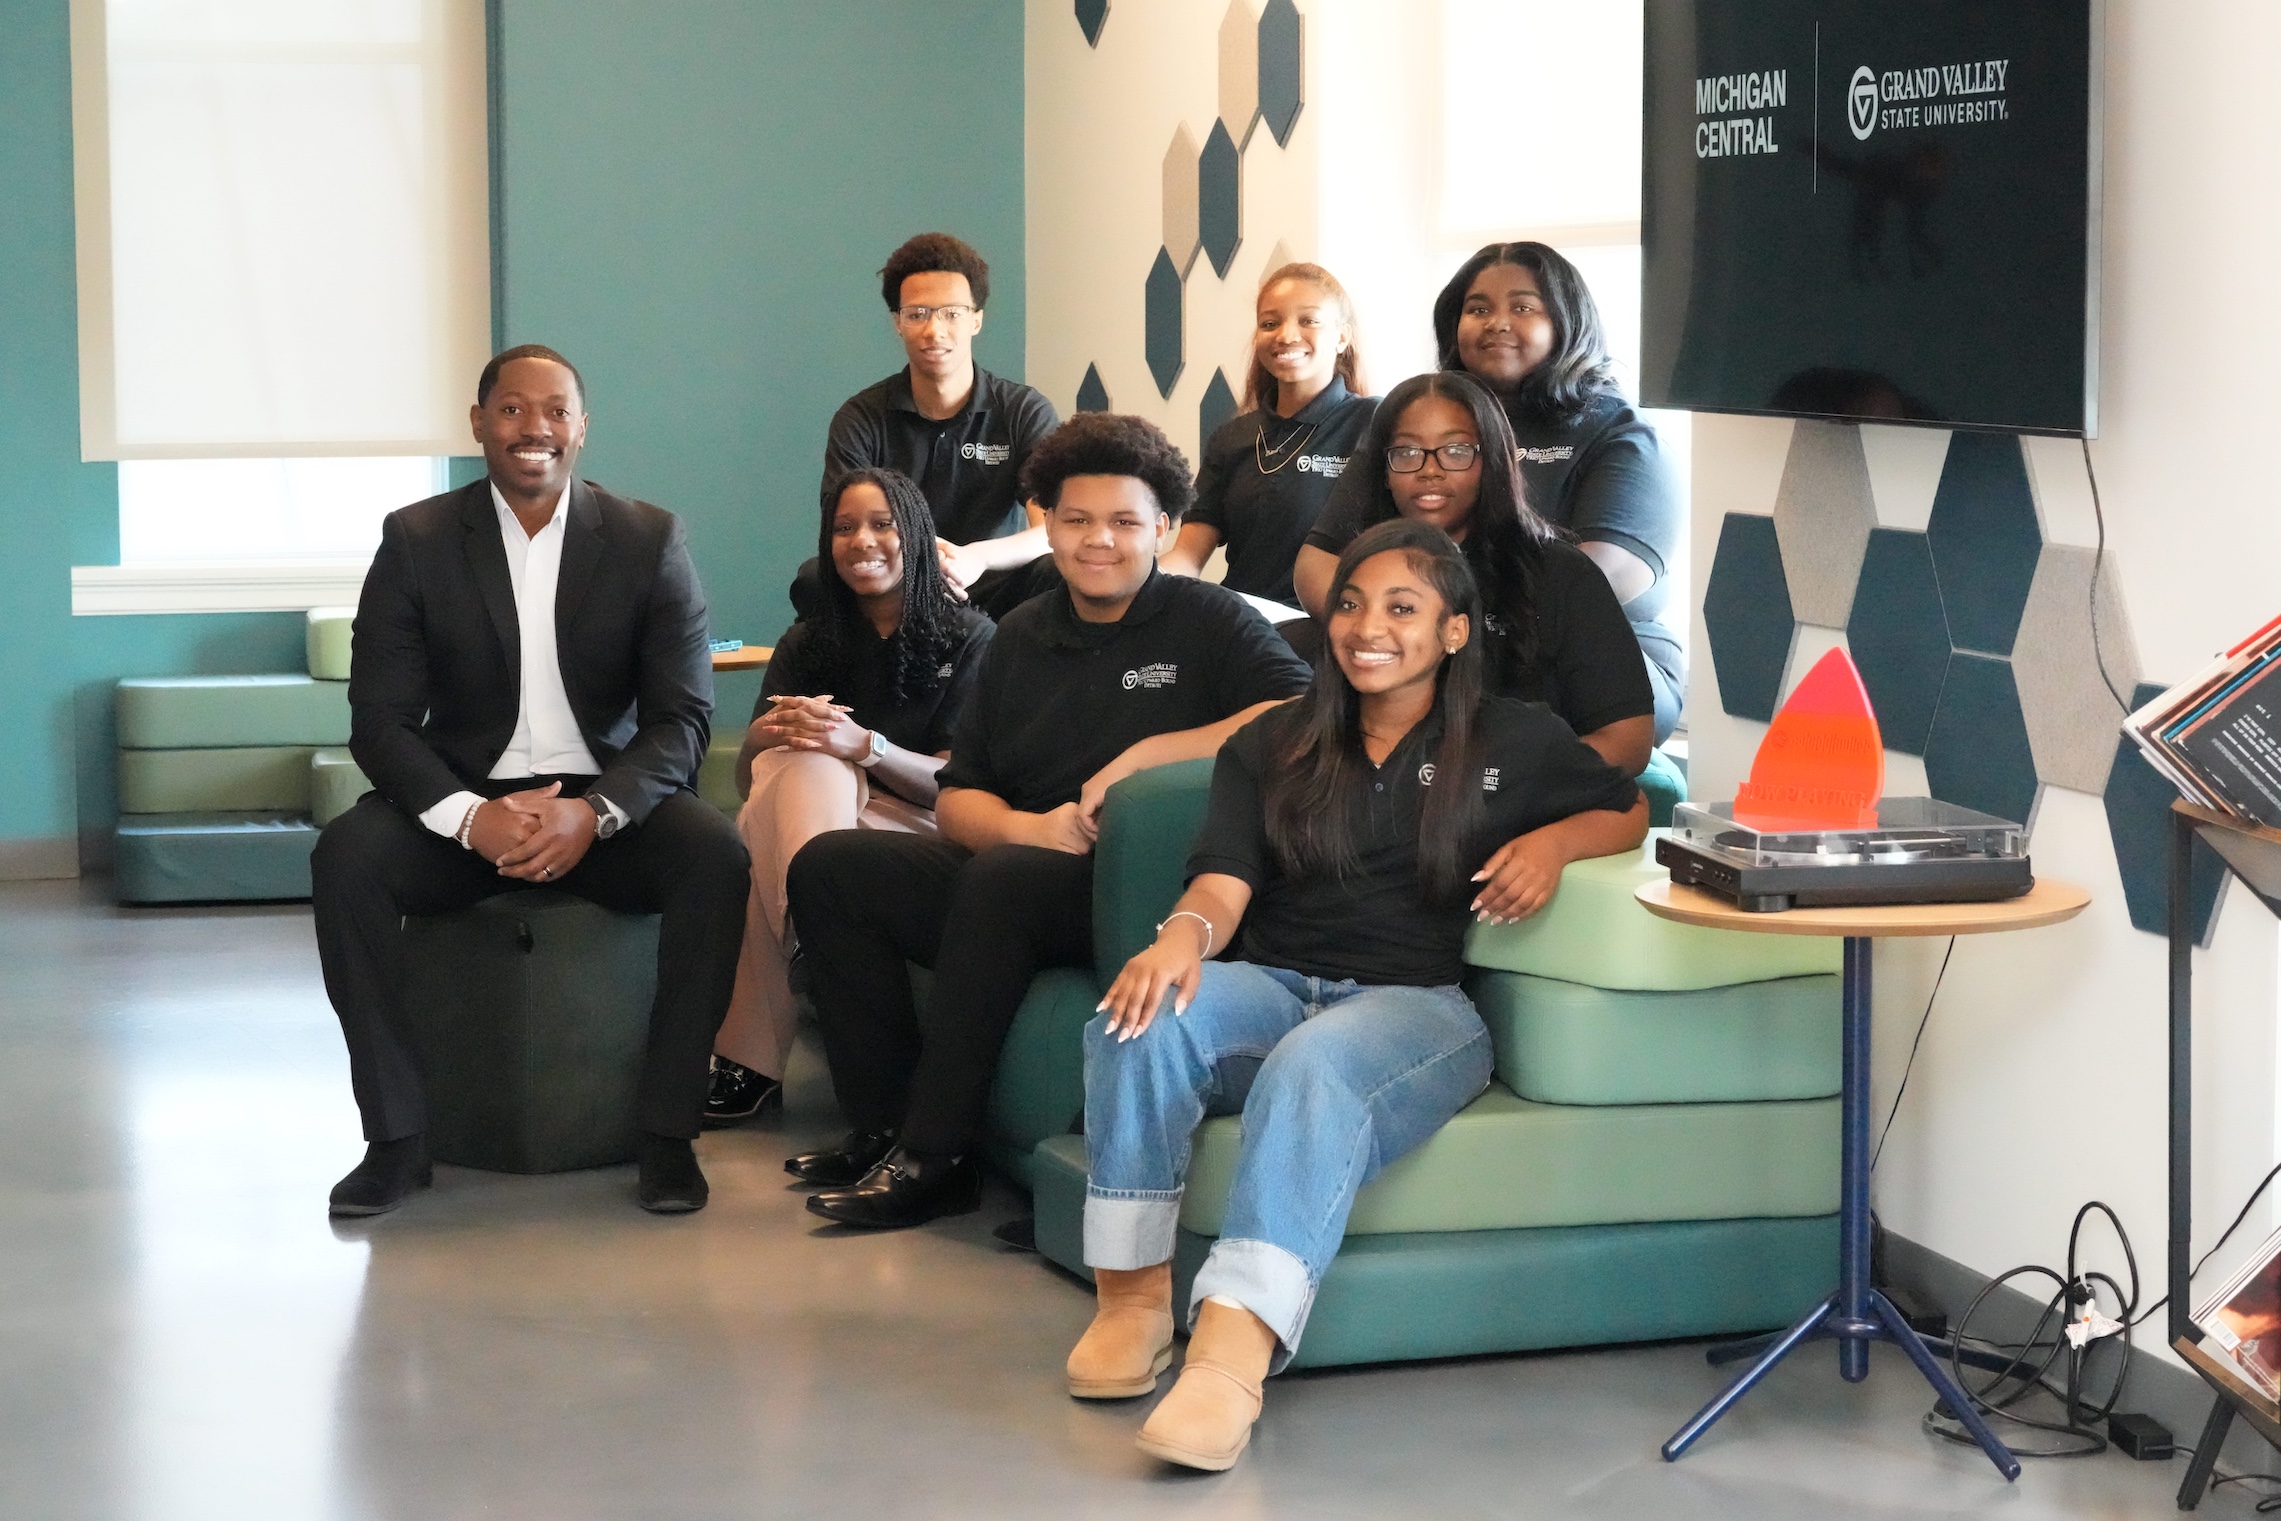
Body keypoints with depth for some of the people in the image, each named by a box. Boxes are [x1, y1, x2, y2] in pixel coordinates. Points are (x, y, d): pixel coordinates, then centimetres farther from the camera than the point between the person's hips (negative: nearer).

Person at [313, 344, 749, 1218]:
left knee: (716, 856, -30)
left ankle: (668, 1130, -20)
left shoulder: (650, 541, 0)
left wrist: (595, 812, -25)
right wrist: (470, 817, -25)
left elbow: (682, 718, -5)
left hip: (607, 807, 0)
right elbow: (380, 720, -5)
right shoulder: (416, 541, -1)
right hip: (465, 800, 0)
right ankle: (395, 1137, -20)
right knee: (345, 856, -29)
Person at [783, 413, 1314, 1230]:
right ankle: (886, 1126, -11)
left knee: (1000, 881, -34)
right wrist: (1025, 827, -12)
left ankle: (933, 1157, -25)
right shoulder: (1022, 636, 17)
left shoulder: (1207, 620, 1)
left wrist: (1149, 754, -19)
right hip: (1011, 872, 6)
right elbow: (956, 796, 12)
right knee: (829, 867, -9)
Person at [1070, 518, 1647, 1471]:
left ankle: (1231, 1357, -56)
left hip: (1417, 1005, -3)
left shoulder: (1514, 741, 16)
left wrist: (1554, 840, 1)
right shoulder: (1270, 747, 19)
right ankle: (1131, 1298, -28)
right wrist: (1184, 933, -20)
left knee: (1316, 1065, -40)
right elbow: (1224, 881, 5)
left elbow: (1630, 812, 25)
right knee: (1139, 1020, -33)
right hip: (1271, 989, 3)